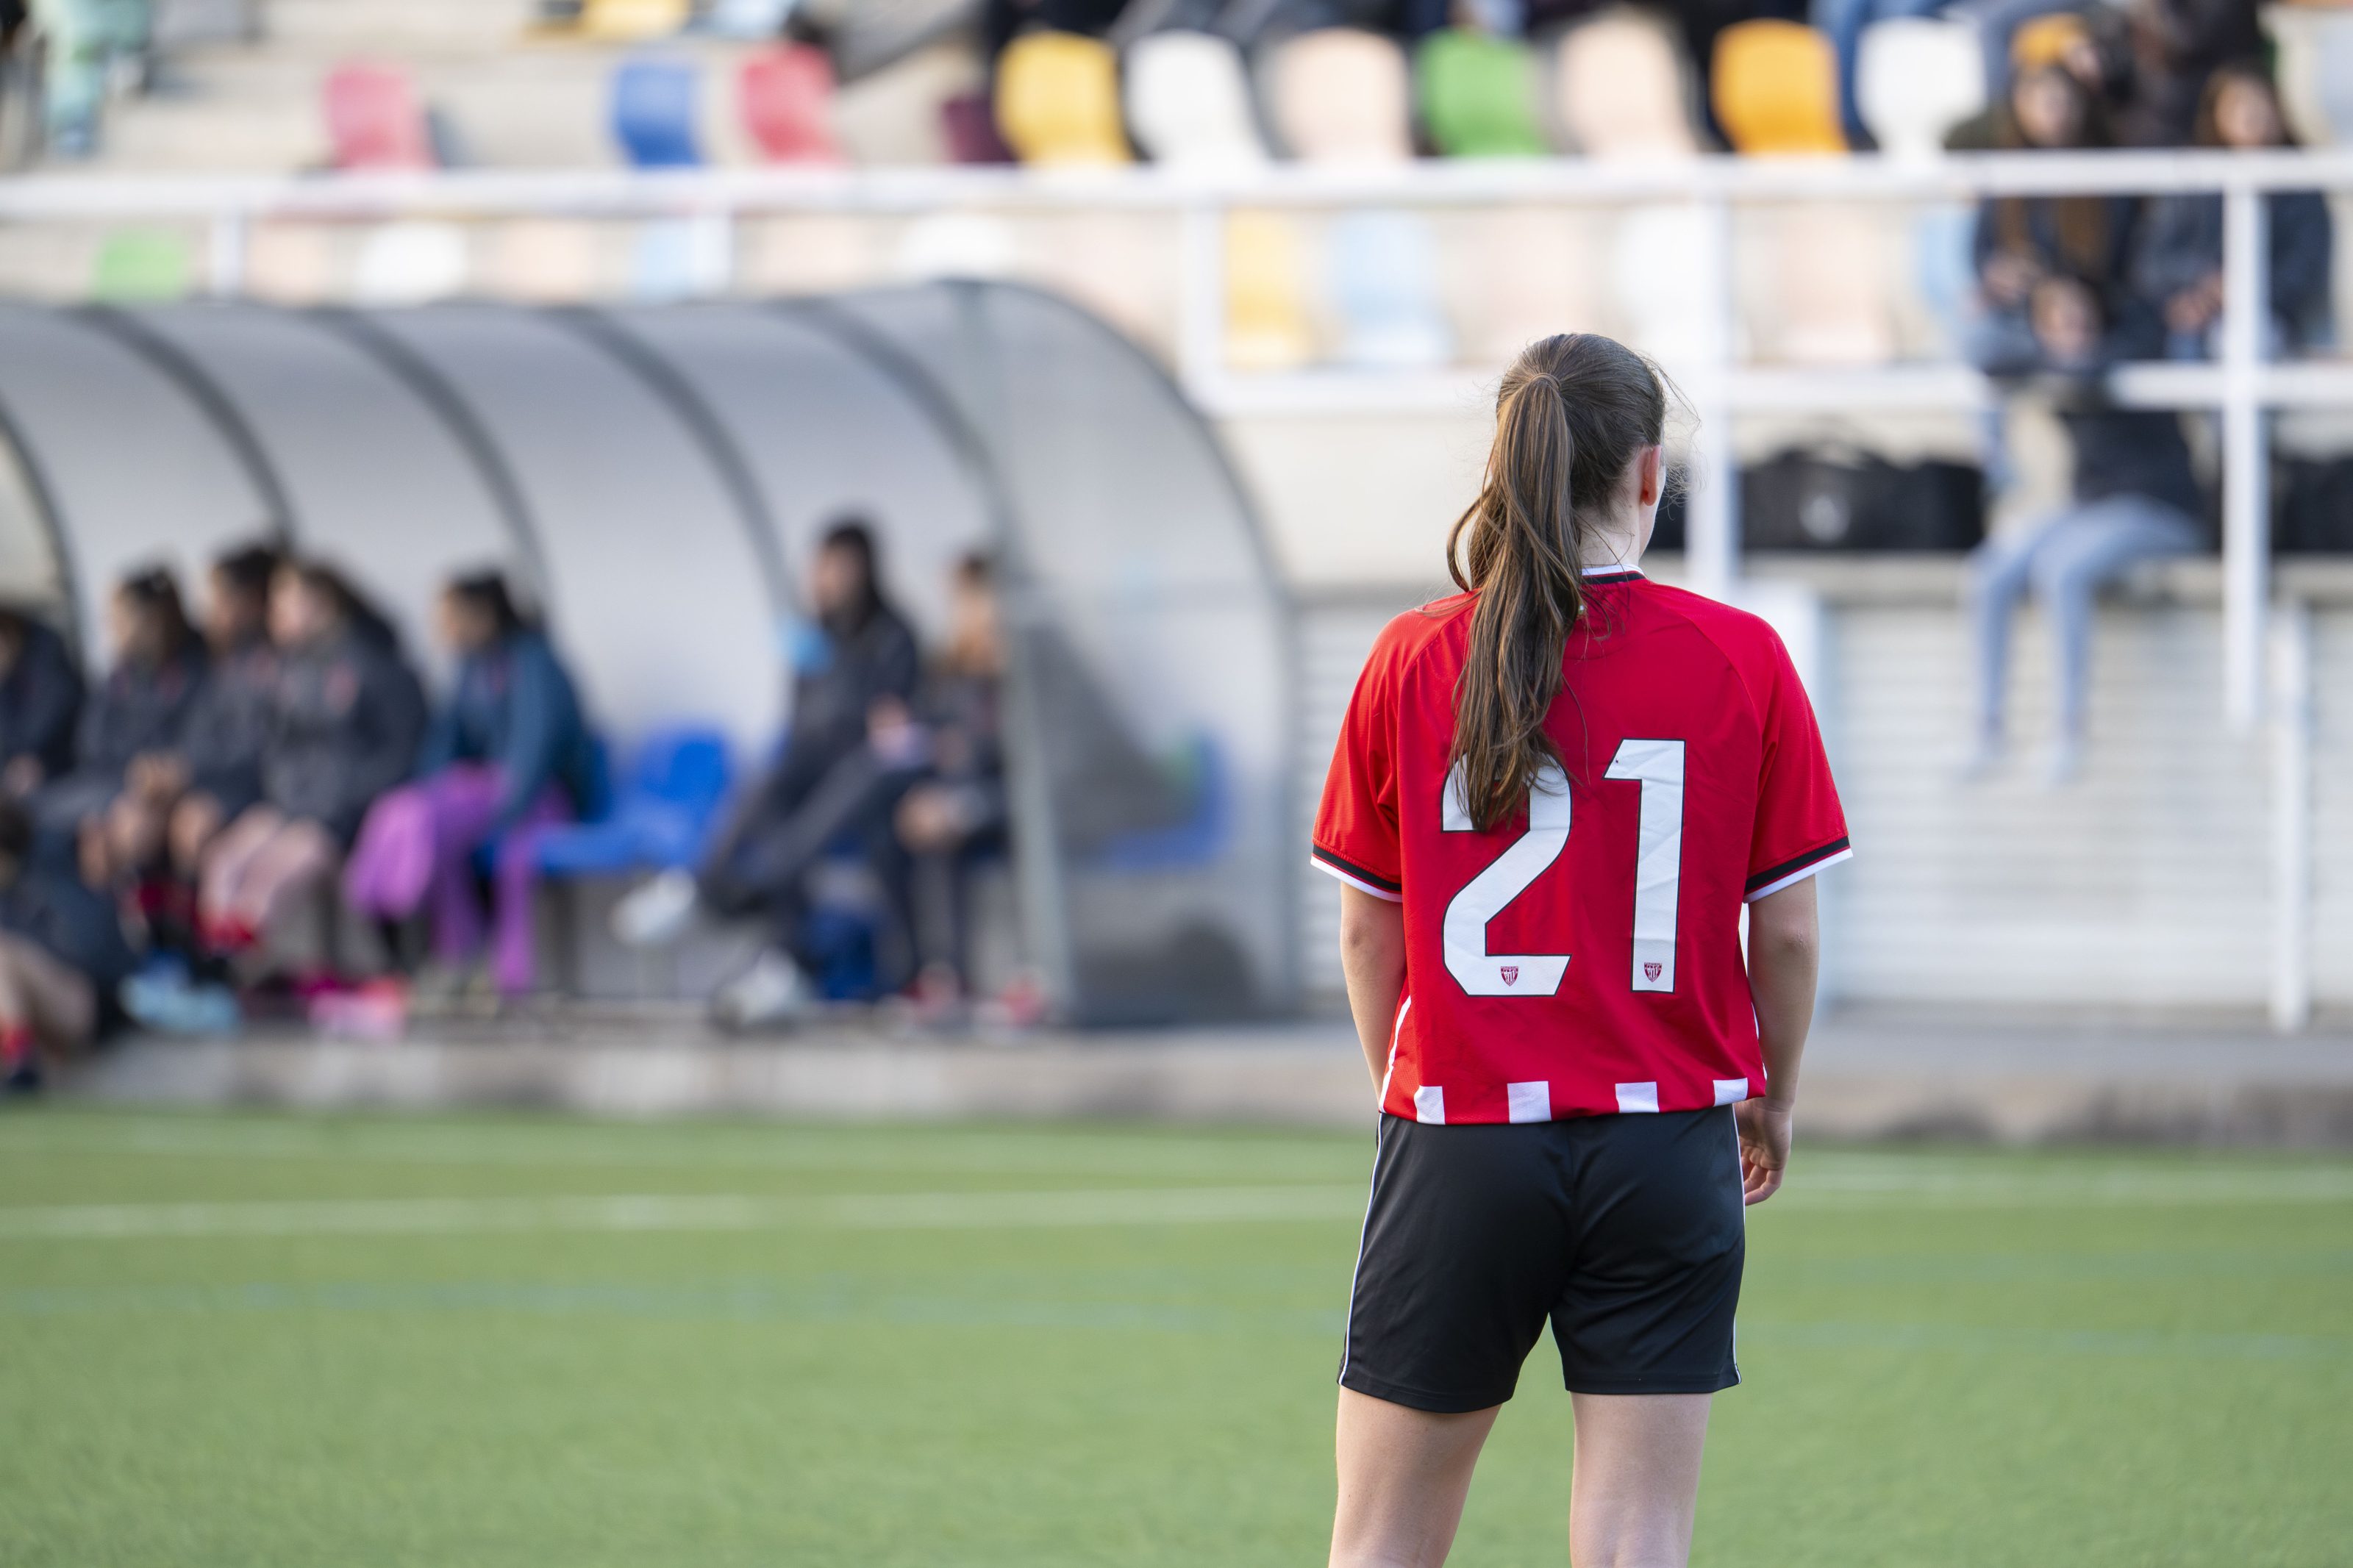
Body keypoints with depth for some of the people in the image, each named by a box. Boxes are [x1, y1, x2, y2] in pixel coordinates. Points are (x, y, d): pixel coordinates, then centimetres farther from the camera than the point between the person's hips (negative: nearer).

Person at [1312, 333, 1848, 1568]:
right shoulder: (1741, 660, -4)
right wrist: (1770, 1100, 16)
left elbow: (1367, 926, 4)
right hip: (1666, 1141, 0)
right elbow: (1785, 925, -1)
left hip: (1459, 1138, 0)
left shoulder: (1412, 662, -2)